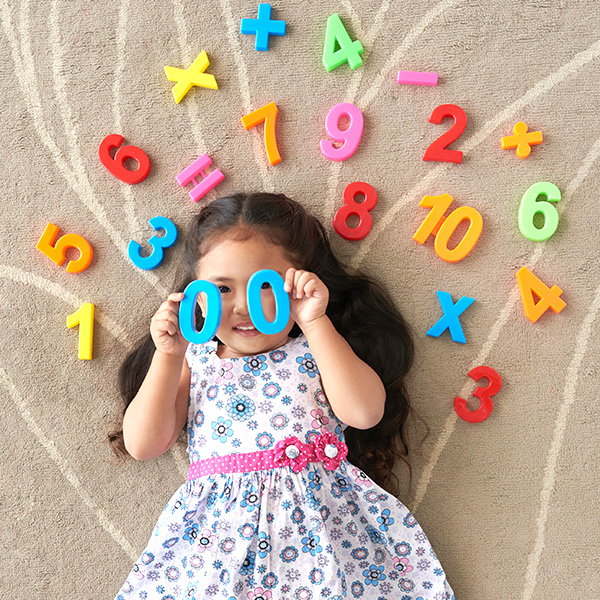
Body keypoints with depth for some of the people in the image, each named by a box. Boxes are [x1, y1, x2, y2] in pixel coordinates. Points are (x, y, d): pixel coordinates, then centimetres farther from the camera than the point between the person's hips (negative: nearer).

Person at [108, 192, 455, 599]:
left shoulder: (316, 351, 8)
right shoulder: (194, 359, 13)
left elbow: (364, 412, -10)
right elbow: (143, 445, 7)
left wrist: (315, 323, -10)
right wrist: (169, 356, -1)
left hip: (317, 511, -1)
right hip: (218, 521, 2)